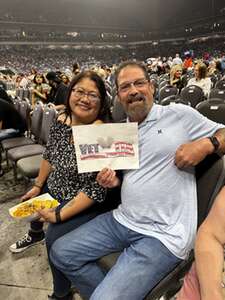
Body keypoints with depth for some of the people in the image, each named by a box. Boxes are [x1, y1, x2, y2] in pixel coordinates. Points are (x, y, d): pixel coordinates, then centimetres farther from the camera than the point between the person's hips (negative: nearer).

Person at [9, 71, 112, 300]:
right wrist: (37, 186, 13)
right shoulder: (62, 120, -8)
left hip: (84, 204, -8)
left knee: (55, 240, -24)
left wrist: (59, 215, -24)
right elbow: (49, 155, 8)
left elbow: (95, 190, -28)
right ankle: (35, 233, 64)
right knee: (29, 199, 29)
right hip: (55, 190, 8)